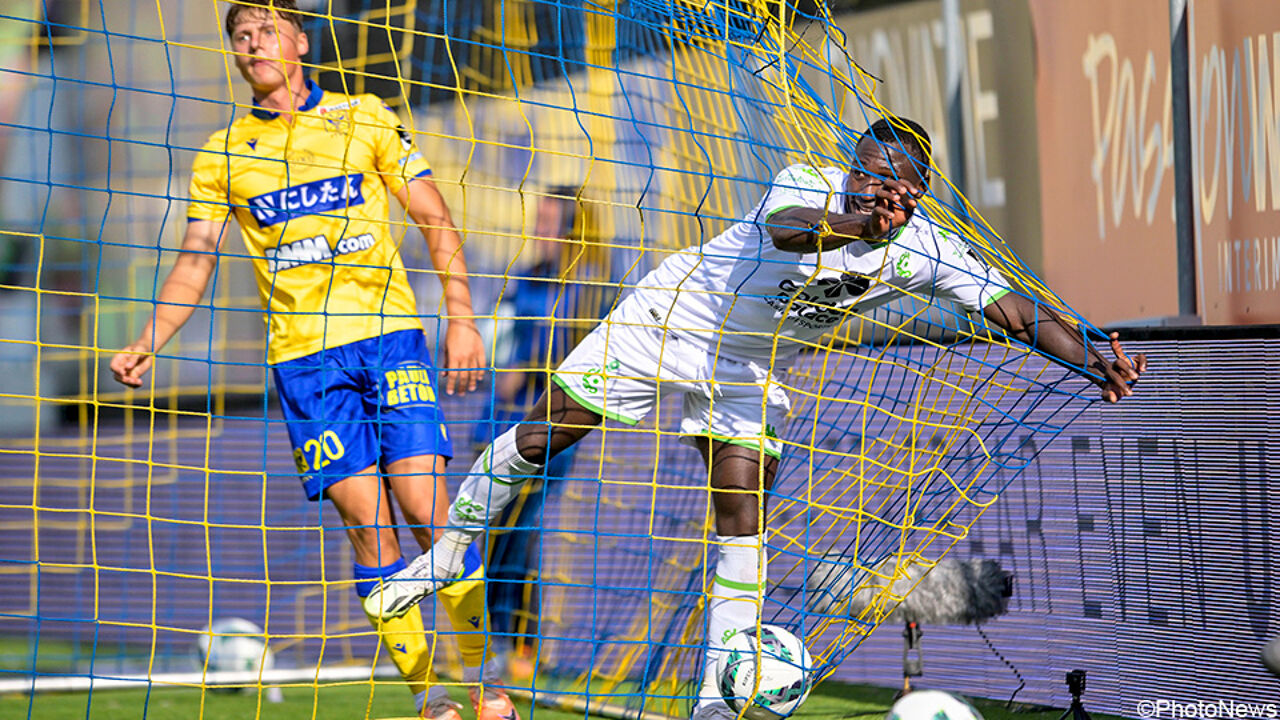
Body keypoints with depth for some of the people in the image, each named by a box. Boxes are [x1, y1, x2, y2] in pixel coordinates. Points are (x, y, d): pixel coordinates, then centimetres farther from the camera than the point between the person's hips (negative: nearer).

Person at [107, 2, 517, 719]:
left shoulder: (365, 117, 7)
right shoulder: (222, 154, 11)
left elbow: (436, 220, 6)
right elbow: (195, 263, 12)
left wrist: (462, 318, -3)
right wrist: (147, 345, -2)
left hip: (390, 334, -1)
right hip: (302, 356, 1)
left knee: (428, 508, -10)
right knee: (368, 525, -5)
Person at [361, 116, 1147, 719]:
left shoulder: (924, 252, -16)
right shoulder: (810, 184, -28)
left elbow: (1015, 309, -17)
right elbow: (787, 227, -52)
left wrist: (1094, 361, -32)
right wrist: (852, 223, -73)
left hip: (749, 372, 3)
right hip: (674, 312, -3)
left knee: (743, 519, -9)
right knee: (542, 433, -1)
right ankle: (447, 553, 23)